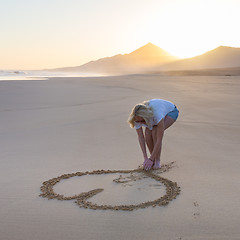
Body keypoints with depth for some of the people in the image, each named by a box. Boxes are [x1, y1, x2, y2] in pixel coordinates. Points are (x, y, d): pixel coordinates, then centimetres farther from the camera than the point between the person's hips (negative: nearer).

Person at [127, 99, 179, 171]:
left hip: (171, 111, -4)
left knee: (155, 132, -29)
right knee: (148, 132, -22)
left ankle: (157, 161, -13)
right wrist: (145, 158, -31)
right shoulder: (137, 117, -30)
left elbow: (159, 140, -40)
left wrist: (151, 159, -37)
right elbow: (141, 138, -26)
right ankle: (154, 159, -1)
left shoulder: (157, 114, -44)